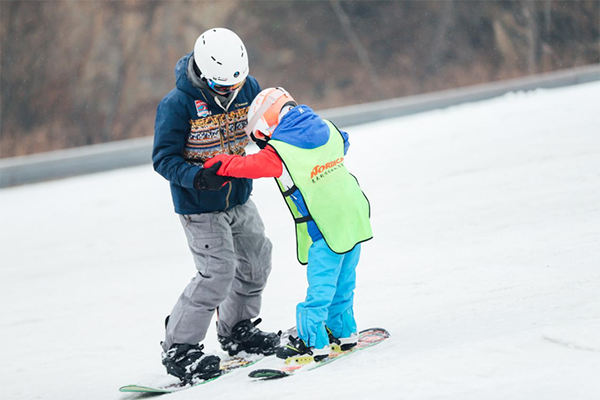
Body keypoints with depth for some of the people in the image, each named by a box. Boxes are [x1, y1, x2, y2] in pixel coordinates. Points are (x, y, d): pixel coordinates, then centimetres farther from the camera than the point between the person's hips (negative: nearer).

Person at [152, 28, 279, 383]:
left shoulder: (247, 88, -6)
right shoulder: (178, 104, -24)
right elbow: (164, 157, -20)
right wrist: (196, 177, -37)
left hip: (239, 197, 7)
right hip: (200, 206, -7)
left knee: (257, 260, 16)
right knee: (218, 272, -15)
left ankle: (238, 330, 38)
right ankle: (178, 349, -5)